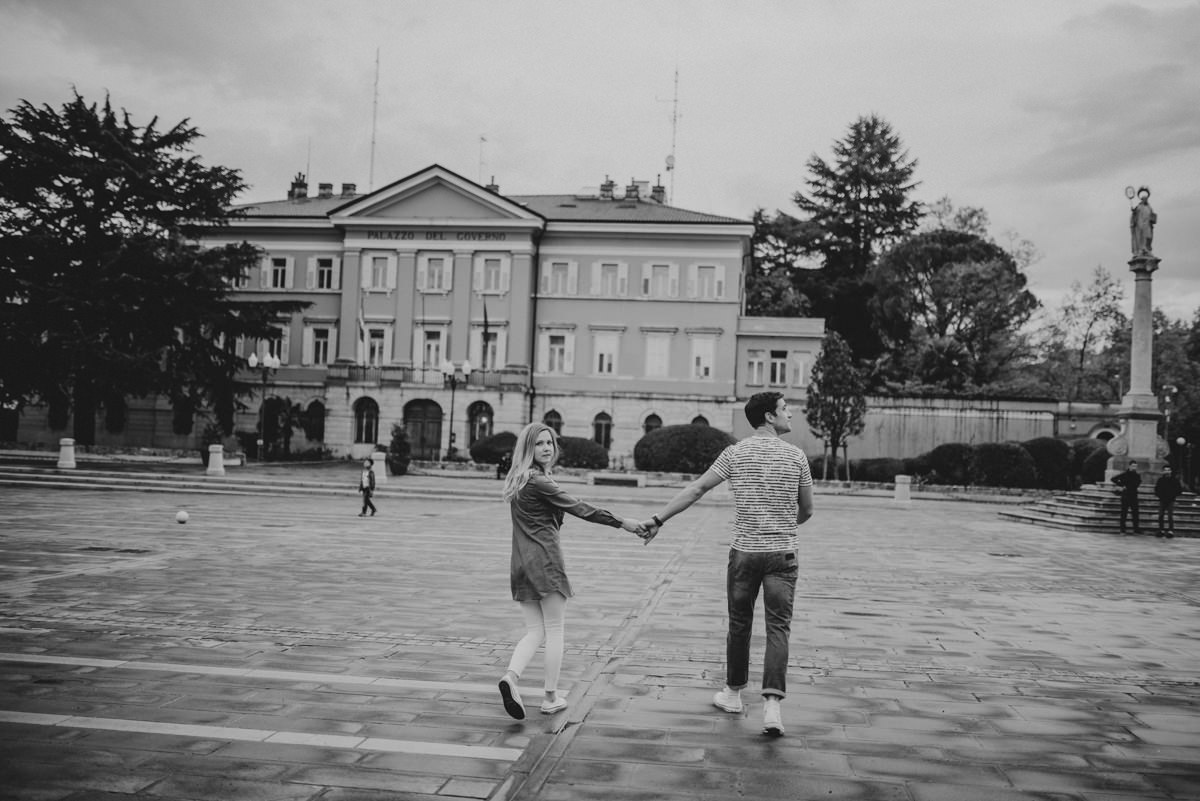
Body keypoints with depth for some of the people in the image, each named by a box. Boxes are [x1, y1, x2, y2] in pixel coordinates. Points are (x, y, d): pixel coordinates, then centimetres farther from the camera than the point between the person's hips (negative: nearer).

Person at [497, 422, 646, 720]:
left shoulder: (518, 480, 15)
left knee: (535, 631, 8)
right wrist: (621, 522, -9)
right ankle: (551, 698, 8)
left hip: (521, 564, 8)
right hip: (545, 560, -7)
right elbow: (578, 508, -13)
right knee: (553, 629, 4)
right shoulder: (538, 481, -12)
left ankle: (511, 676, -16)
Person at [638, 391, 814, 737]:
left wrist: (659, 519, 5)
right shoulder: (796, 456, -1)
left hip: (744, 552, 1)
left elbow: (696, 490, -1)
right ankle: (772, 702, -12)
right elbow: (807, 510, 7)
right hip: (783, 553, -1)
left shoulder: (735, 454, 0)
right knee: (778, 628, 1)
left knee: (739, 624, 15)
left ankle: (733, 693, 28)